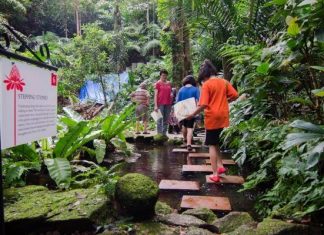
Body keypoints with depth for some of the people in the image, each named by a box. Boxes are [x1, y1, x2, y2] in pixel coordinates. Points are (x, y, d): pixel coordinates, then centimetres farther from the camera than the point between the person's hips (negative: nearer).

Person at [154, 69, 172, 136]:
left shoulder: (169, 83, 14)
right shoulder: (158, 83, 0)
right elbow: (155, 95, -4)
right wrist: (155, 105, -11)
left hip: (168, 103, 5)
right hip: (160, 103, -5)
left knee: (166, 119, 7)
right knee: (160, 119, -3)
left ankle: (164, 133, 14)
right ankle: (159, 134, 1)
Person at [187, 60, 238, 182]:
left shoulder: (207, 84, -11)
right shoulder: (224, 82, 5)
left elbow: (203, 105, -19)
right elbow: (235, 96, 4)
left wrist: (193, 114, -8)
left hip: (212, 117, -5)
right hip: (223, 116, 6)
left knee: (212, 145, 4)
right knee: (215, 142, 22)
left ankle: (215, 174, 5)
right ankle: (220, 166, 15)